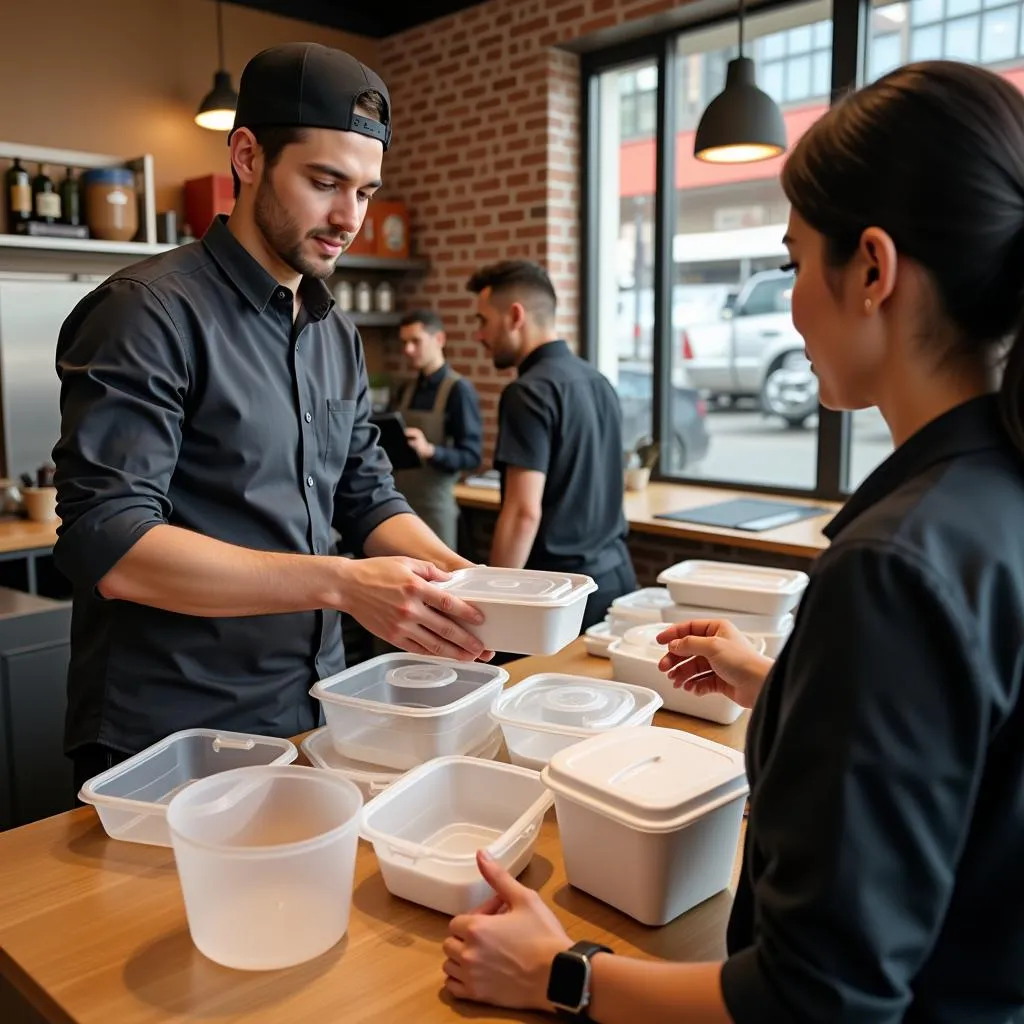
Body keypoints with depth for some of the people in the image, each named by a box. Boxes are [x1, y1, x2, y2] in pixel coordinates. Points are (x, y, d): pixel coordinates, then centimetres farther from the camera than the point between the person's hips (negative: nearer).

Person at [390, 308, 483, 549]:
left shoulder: (459, 390, -9)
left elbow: (471, 456, -14)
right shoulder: (405, 390, 12)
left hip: (434, 506, -6)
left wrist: (429, 450, -29)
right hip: (398, 503, 6)